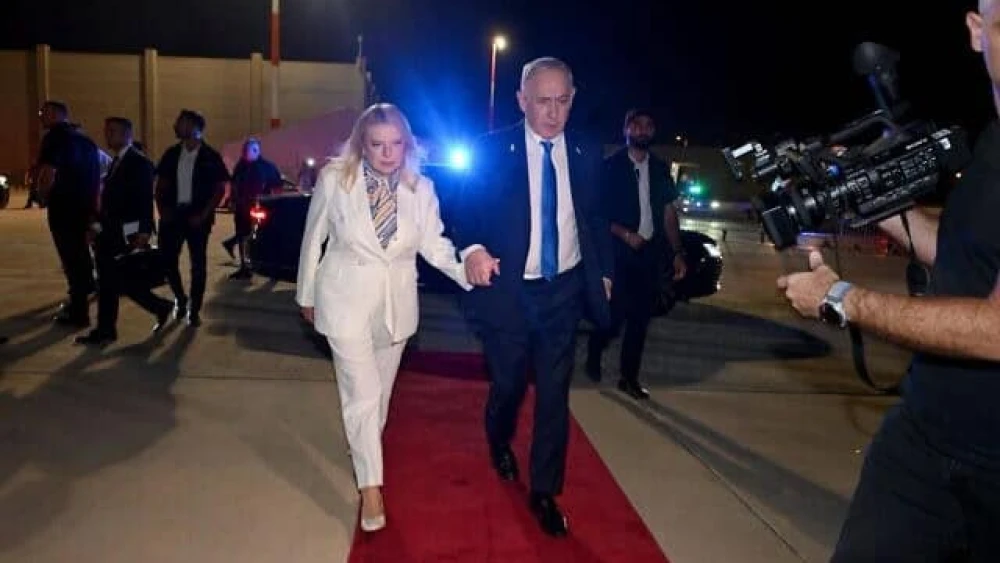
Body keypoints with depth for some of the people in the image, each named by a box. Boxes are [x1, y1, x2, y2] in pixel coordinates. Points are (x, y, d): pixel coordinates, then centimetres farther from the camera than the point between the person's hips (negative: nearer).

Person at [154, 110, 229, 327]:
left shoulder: (210, 156, -3)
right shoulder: (172, 153, 8)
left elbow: (220, 189, -4)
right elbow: (161, 184, 13)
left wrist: (203, 215, -11)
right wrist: (162, 209, -2)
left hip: (196, 217, -4)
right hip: (173, 214, 4)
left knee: (198, 263, 2)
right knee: (167, 260, 3)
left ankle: (194, 310, 12)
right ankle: (180, 299, 26)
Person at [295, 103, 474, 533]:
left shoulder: (420, 188, -5)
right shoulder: (334, 178, -11)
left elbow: (434, 244, -5)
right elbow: (313, 239, -1)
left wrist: (467, 267, -25)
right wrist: (306, 294, 6)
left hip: (396, 303, 4)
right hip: (347, 300, -3)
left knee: (381, 390, 18)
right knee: (363, 393, -7)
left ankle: (363, 452, 44)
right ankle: (370, 486, 6)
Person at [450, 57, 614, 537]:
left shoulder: (587, 153, 3)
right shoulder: (492, 151, -6)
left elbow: (596, 218, 11)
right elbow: (467, 210, -9)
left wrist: (604, 271, 9)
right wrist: (473, 249, -28)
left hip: (563, 291, 2)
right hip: (509, 290, -2)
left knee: (554, 393, 6)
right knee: (508, 384, 13)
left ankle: (545, 493, 21)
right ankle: (500, 444, 48)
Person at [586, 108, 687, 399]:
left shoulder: (660, 168, 11)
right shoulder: (611, 166, -3)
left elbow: (669, 212, 12)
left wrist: (677, 252, 5)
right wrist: (625, 235, -16)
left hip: (650, 251, 4)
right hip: (618, 250, -4)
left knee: (640, 316, 5)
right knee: (616, 312, -6)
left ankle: (629, 377, 16)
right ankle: (593, 355, 23)